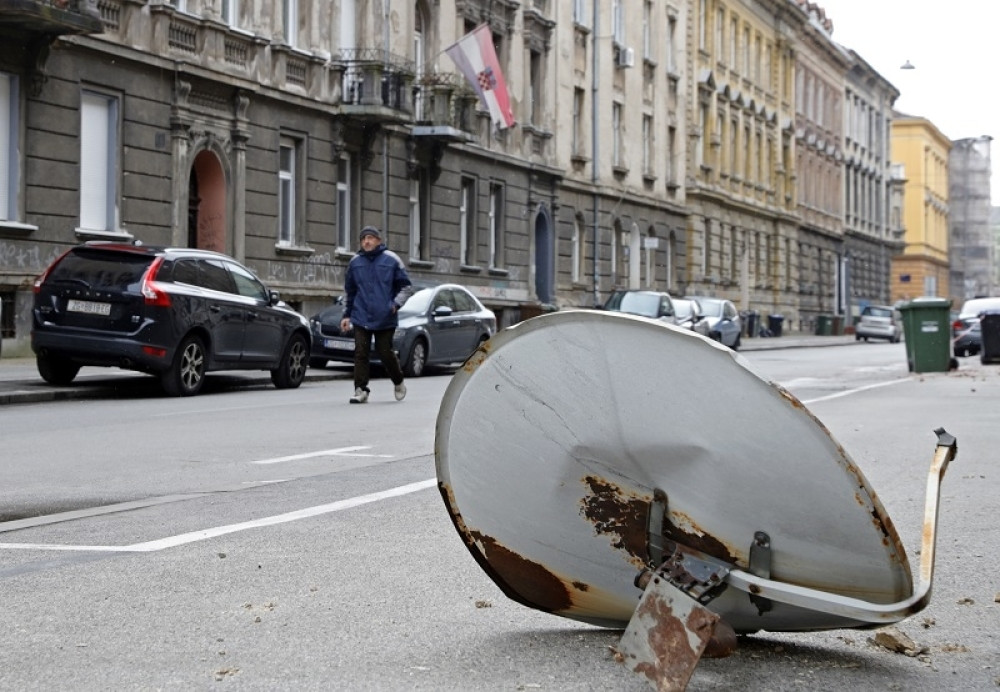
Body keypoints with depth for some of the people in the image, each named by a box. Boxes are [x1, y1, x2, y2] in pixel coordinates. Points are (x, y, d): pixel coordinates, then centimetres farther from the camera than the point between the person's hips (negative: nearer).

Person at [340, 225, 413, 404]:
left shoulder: (391, 259, 0)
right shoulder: (355, 262, 9)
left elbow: (406, 287, 4)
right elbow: (349, 292, 17)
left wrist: (397, 303, -12)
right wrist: (346, 315, 13)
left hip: (385, 319, -2)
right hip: (361, 318, 2)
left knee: (386, 353, 4)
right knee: (361, 353, -6)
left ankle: (399, 382, 28)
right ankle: (361, 390, -2)